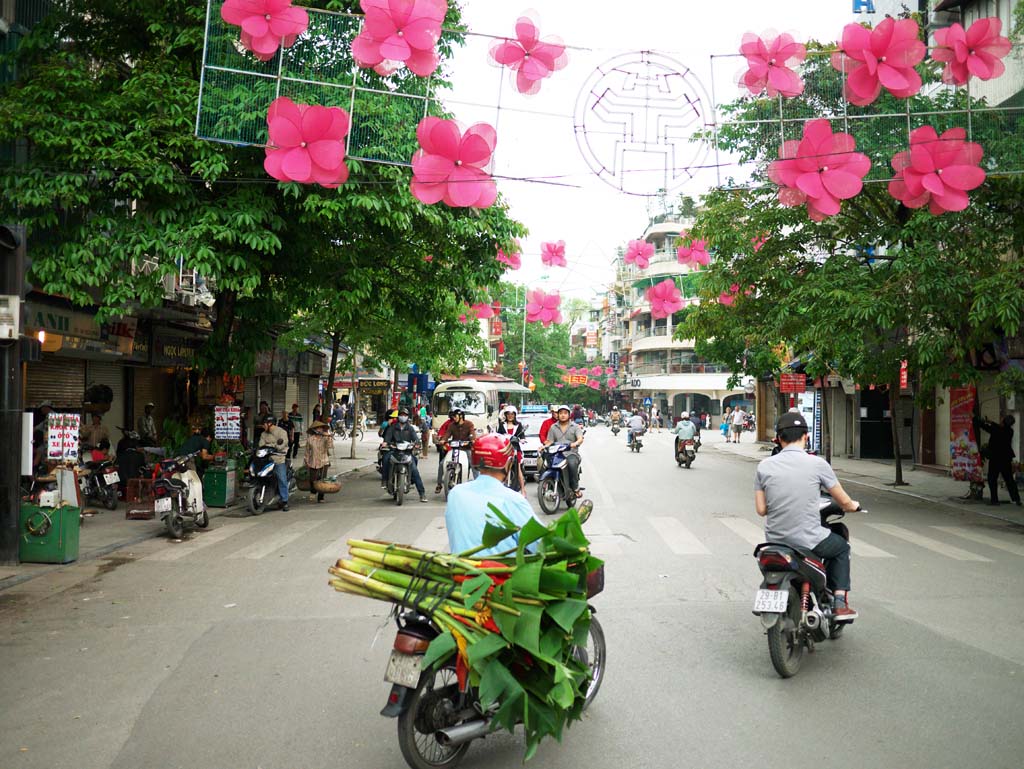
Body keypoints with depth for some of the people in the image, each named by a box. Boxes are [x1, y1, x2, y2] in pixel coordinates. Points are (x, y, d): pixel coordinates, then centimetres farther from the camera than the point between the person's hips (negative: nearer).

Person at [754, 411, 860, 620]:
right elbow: (844, 502, 1)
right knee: (841, 548, 28)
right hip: (808, 540, -3)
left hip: (775, 540, 3)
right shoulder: (817, 464, -9)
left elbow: (761, 510, -1)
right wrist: (853, 507, 26)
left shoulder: (764, 466, -3)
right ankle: (839, 604, 20)